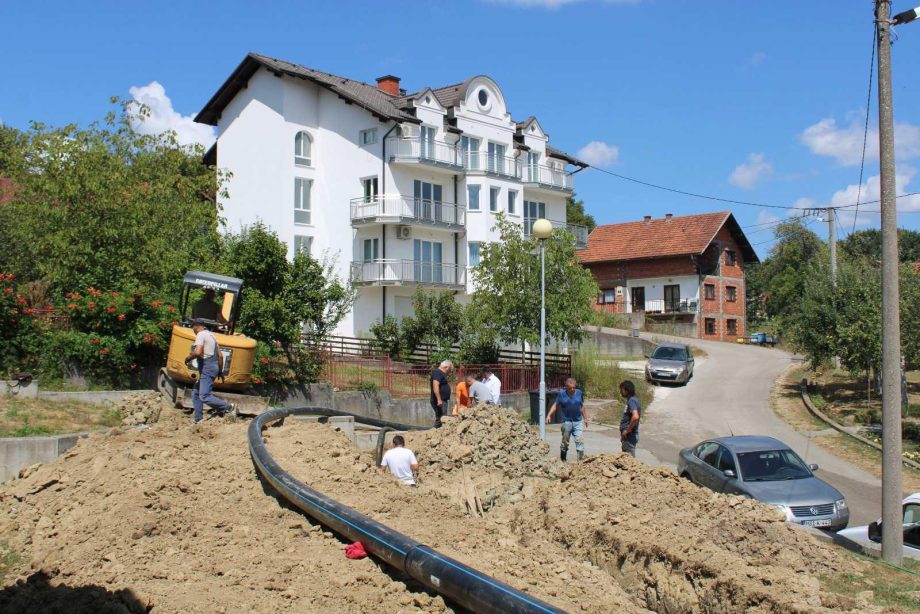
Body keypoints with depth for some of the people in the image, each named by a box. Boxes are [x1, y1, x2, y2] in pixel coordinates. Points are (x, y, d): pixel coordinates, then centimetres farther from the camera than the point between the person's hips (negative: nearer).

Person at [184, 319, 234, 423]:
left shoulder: (200, 335, -7)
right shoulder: (211, 336, 21)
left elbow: (198, 352, -23)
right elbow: (220, 356, 22)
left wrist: (188, 358, -5)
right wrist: (220, 371, 27)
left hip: (207, 368, -10)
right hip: (214, 367, 10)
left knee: (204, 396, -15)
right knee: (196, 394, 13)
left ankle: (228, 407, -10)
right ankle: (198, 421, 12)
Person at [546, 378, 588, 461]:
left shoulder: (579, 393, 3)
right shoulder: (562, 394, -5)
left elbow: (582, 406, 14)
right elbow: (555, 405, 0)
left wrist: (585, 418, 20)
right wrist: (549, 415, -12)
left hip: (578, 421, 1)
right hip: (567, 421, -1)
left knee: (580, 440, -10)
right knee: (565, 440, 8)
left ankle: (581, 458, -10)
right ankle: (563, 459, 23)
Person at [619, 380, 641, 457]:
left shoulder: (632, 401, -18)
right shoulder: (631, 400, 13)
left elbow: (635, 417, -32)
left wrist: (627, 430, -22)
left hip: (630, 436, -10)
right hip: (628, 436, 10)